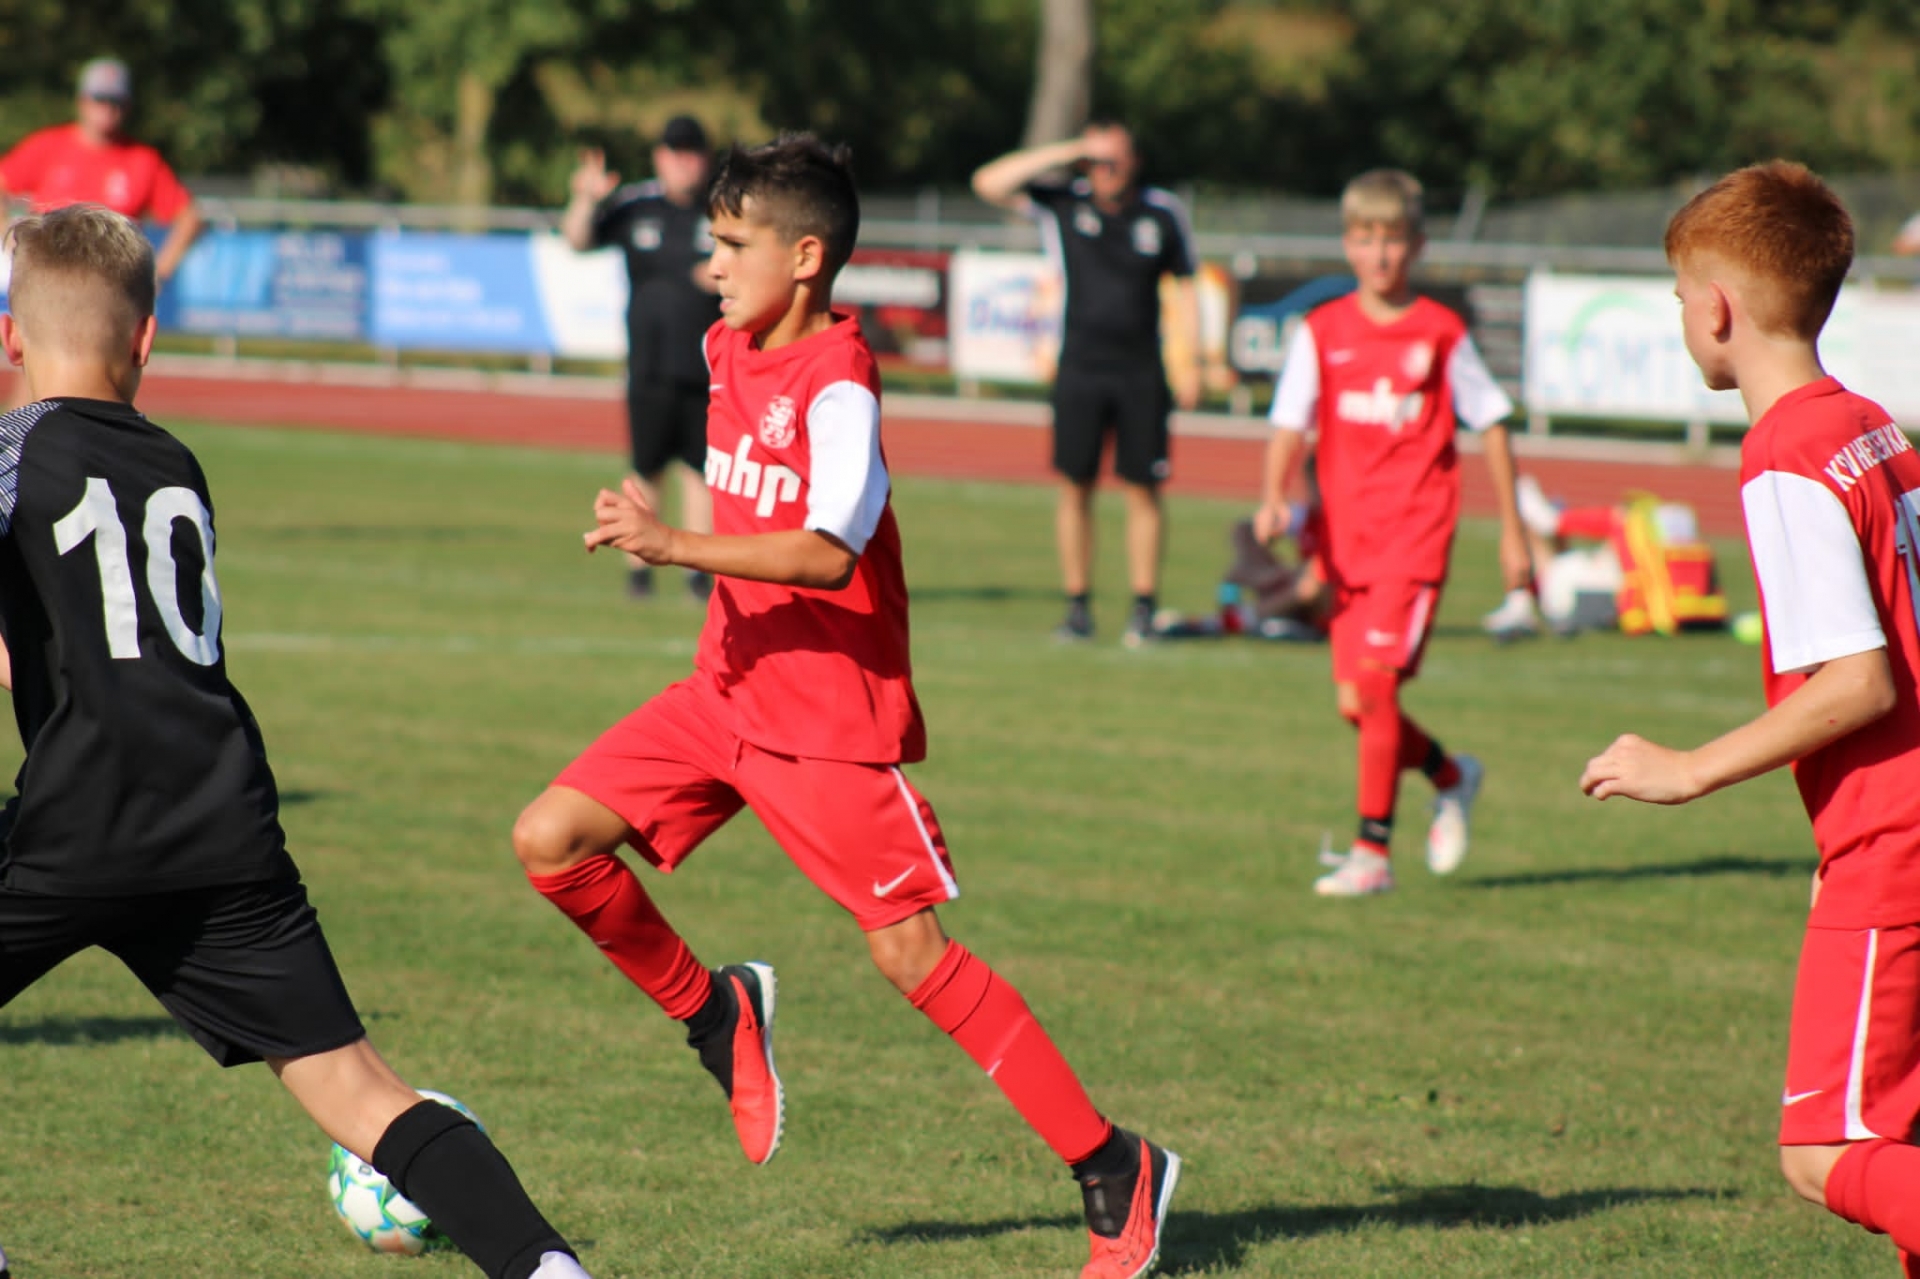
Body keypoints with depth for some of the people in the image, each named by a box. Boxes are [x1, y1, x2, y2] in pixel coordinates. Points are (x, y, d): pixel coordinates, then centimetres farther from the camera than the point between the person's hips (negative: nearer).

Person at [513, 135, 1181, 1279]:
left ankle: (1118, 1172, 2)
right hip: (729, 690, 8)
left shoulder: (840, 386, -20)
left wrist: (675, 545, -39)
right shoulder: (732, 350, 7)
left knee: (910, 952, -7)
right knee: (552, 840, -5)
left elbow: (829, 553, -34)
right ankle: (718, 1019, 16)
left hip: (832, 716, -8)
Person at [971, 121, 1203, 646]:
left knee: (1142, 489, -1)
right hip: (1080, 368, 1)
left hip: (1140, 375, -1)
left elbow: (1184, 286, 10)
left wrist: (1189, 361, 4)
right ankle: (1078, 606, 8)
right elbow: (989, 183, -7)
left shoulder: (1163, 214, 1)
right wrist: (1062, 153, -13)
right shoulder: (1065, 205, 0)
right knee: (1074, 486, 1)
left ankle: (1143, 607, 5)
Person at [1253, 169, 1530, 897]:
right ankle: (1449, 776, 34)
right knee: (1356, 703, 5)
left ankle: (1372, 851, -12)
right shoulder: (1322, 333, 4)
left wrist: (1512, 529, 8)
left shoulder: (1440, 333, 0)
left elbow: (1491, 424, 8)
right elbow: (1290, 425, -1)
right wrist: (1275, 497, -20)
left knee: (1376, 682, -16)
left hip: (1416, 530, -4)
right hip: (1346, 535, 4)